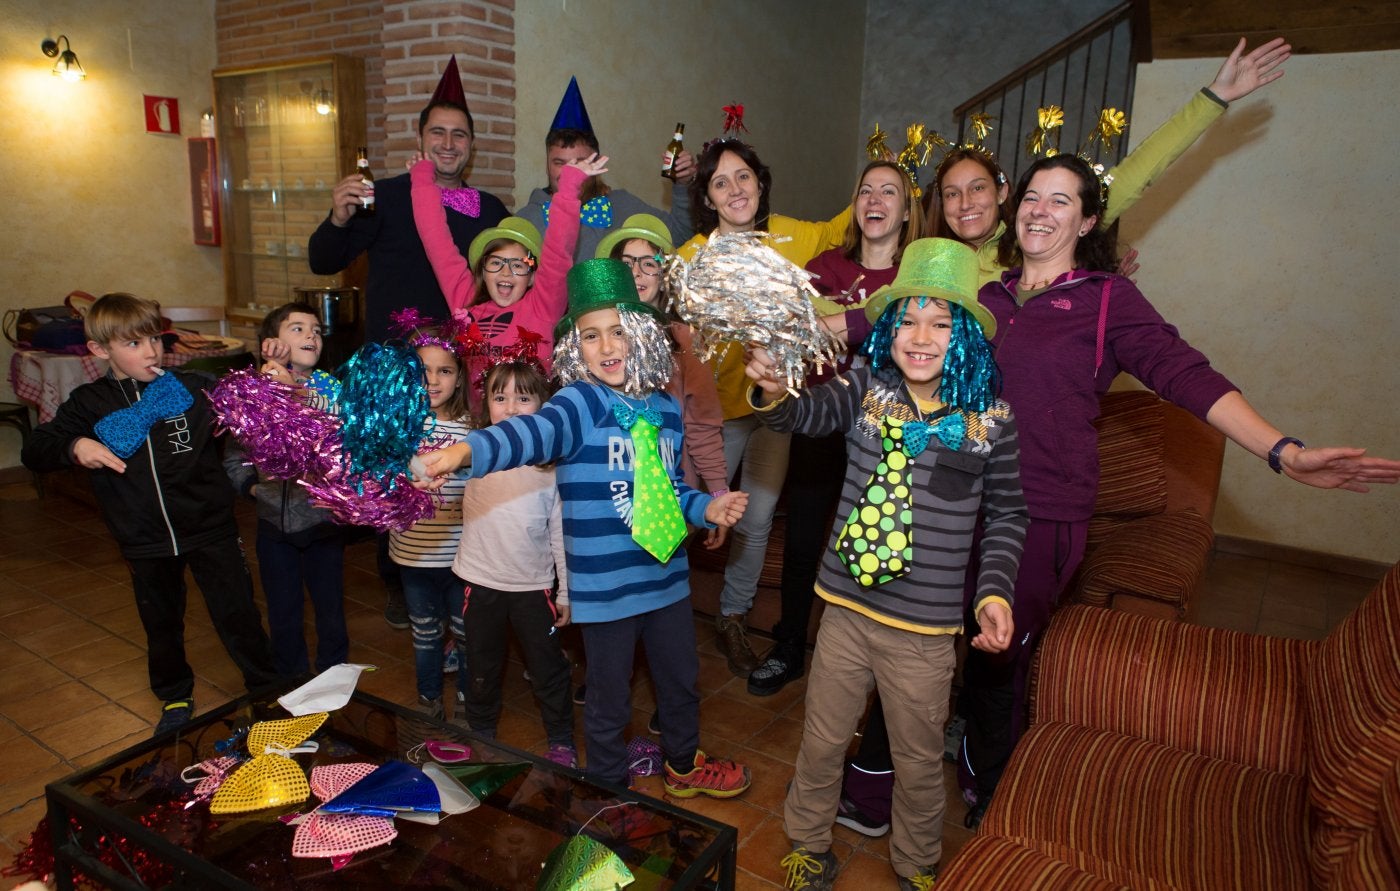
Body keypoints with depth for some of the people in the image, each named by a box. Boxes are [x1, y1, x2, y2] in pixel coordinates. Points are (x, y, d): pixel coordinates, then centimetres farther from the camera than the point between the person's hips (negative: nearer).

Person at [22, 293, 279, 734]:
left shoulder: (193, 387, -5)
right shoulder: (89, 404, -1)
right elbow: (33, 451, 2)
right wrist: (75, 447, -19)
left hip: (211, 530, -2)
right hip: (145, 543, 2)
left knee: (237, 615, 6)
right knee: (161, 624, 20)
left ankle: (267, 691, 25)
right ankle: (175, 698, 42)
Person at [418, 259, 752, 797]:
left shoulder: (665, 409, 3)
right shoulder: (582, 402, -15)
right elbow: (532, 430, -37)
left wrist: (705, 509, 1)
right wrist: (465, 451, -54)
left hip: (666, 575, 6)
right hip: (604, 585, -6)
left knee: (682, 679, 23)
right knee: (609, 696, 11)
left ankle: (683, 766, 51)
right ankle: (609, 789, 38)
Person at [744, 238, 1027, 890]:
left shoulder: (990, 415, -8)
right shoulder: (866, 389, -5)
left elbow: (1007, 514, 2)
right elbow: (808, 413, -20)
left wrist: (995, 592, -8)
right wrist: (773, 391, -41)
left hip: (925, 628, -1)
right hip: (845, 609, 1)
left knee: (918, 760, 19)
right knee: (821, 743, 19)